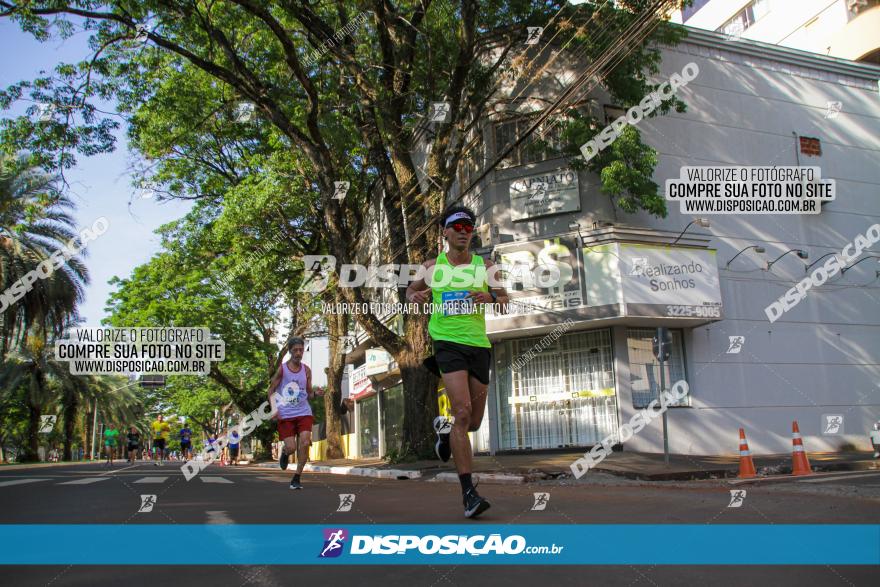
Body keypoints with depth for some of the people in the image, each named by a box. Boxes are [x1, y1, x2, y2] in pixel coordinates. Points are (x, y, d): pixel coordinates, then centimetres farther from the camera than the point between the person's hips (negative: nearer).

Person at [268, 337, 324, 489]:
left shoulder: (306, 370, 6)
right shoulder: (282, 369, -2)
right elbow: (271, 391, 1)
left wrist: (315, 393, -10)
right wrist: (274, 409, -14)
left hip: (304, 413, 2)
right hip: (285, 414, -2)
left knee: (304, 443, -15)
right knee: (291, 448, -6)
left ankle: (296, 478, -2)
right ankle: (284, 453, 34)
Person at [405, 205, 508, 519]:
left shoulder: (485, 266, 9)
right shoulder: (432, 267, 6)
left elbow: (504, 303, 12)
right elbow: (412, 288, 22)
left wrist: (491, 298, -11)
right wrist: (414, 296, -3)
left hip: (479, 344, 3)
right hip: (447, 342, -3)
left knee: (474, 421, 7)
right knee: (462, 412, -20)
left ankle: (444, 427, 44)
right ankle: (468, 492, -15)